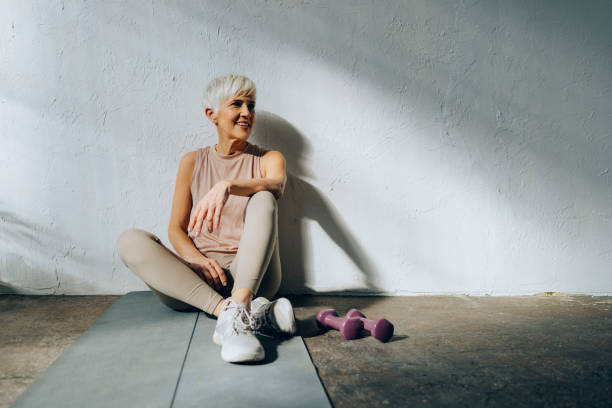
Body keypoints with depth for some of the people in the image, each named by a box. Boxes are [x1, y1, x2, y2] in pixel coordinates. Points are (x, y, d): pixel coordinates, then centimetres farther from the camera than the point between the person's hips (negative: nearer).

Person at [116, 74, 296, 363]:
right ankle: (243, 311, -39)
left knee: (263, 200, -24)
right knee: (130, 240, -23)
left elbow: (276, 185, -16)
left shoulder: (268, 159, 10)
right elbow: (176, 228, 6)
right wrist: (196, 259, -16)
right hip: (194, 278, 2)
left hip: (250, 275, -1)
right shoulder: (193, 162, 12)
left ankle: (235, 313, -45)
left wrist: (227, 185, -35)